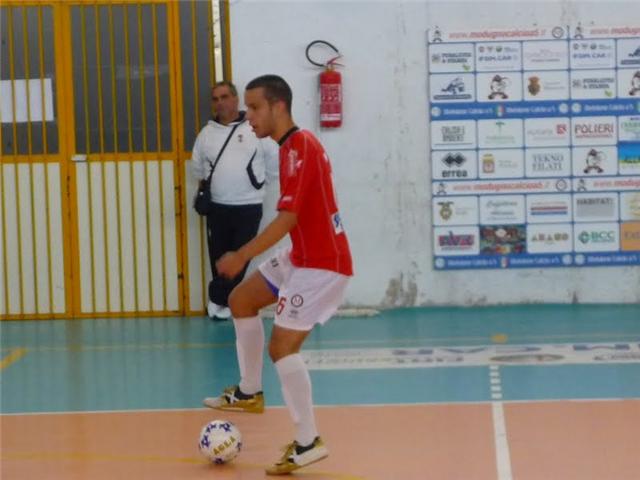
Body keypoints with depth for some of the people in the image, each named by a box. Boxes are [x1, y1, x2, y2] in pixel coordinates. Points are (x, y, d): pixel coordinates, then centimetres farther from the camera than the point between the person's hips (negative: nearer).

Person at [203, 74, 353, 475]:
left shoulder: (298, 148, -20)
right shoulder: (297, 145, 10)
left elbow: (287, 218, -25)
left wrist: (242, 256, -22)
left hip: (322, 265, -11)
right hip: (303, 257, 11)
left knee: (282, 346, -13)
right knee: (242, 300, 20)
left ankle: (308, 444, -7)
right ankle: (250, 393, 32)